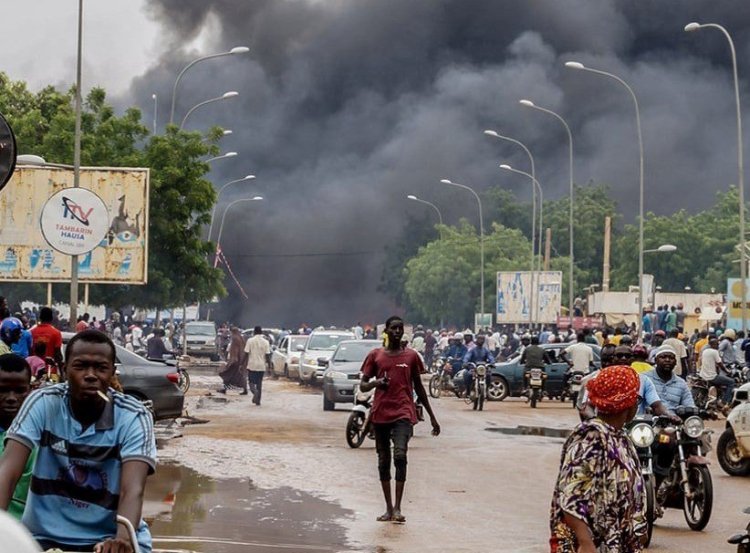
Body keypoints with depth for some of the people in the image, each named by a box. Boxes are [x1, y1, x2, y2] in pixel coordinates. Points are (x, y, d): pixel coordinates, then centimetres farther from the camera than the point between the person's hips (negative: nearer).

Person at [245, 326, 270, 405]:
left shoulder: (250, 341, -5)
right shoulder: (265, 342, -1)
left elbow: (246, 353, -6)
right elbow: (267, 354, -3)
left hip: (252, 365, -2)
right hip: (261, 366, 2)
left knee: (252, 382, 8)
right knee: (259, 383, 12)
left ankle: (255, 391, -22)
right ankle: (258, 400, 11)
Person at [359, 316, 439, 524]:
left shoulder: (411, 356, 8)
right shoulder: (375, 355, 7)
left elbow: (418, 387, 14)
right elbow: (363, 385, 9)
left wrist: (432, 417, 15)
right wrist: (376, 383, -15)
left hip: (403, 413, -2)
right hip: (380, 413, 2)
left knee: (400, 456, -19)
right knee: (383, 461, 7)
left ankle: (397, 508, -18)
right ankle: (388, 508, 16)